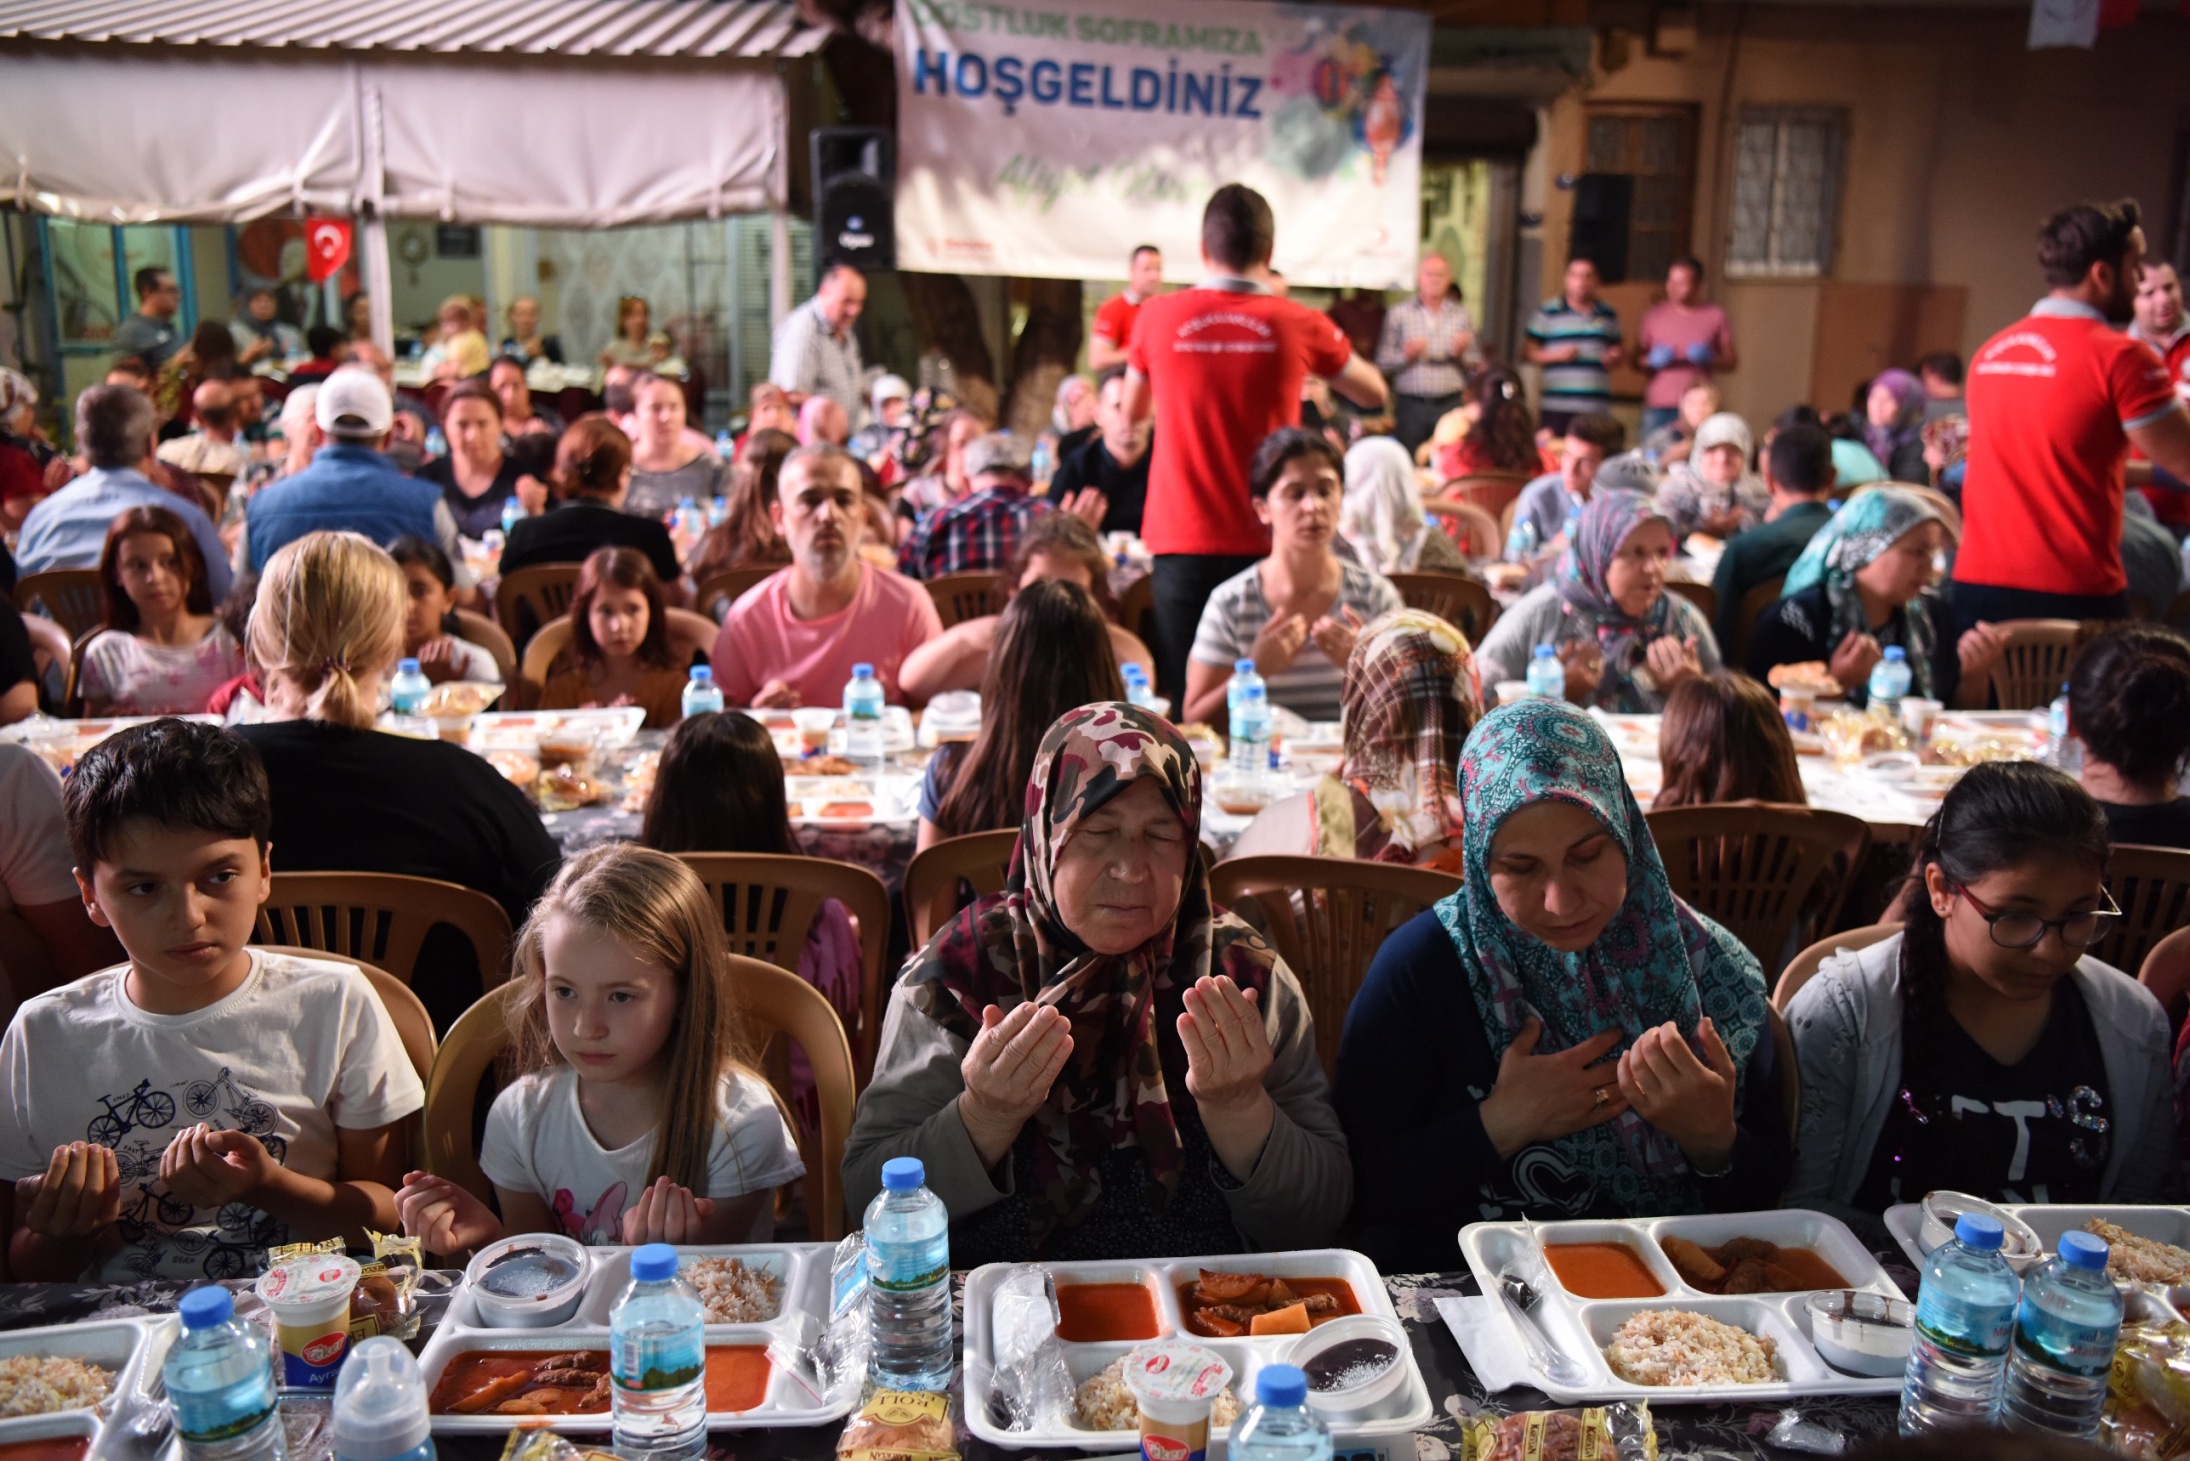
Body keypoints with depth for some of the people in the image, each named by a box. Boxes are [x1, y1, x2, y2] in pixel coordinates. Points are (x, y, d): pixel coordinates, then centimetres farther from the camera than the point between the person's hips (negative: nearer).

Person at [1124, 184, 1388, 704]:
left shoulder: (1157, 317, 1)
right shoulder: (1297, 324, -1)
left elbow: (1133, 411, 19)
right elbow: (1374, 393, 16)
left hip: (1181, 544, 1)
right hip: (1264, 544, -1)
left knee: (1185, 705, 4)